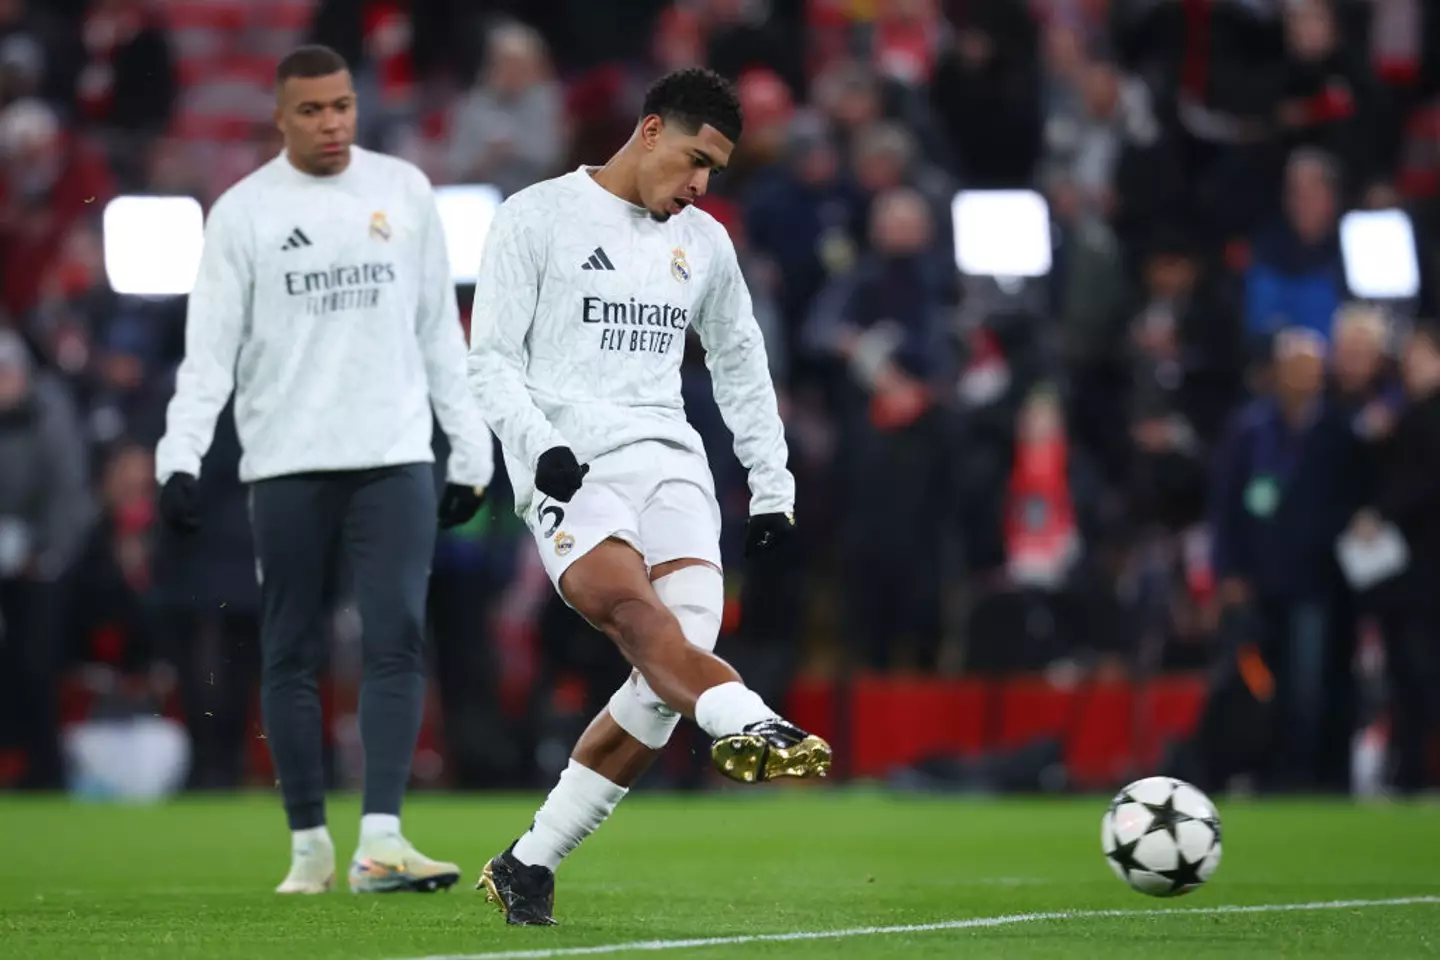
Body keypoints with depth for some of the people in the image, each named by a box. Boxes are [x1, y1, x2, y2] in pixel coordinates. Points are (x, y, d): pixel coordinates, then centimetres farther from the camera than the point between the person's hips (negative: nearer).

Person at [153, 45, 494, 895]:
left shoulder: (404, 191, 8)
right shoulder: (244, 211, 2)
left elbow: (439, 329, 12)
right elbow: (210, 344, -1)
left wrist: (472, 449, 8)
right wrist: (181, 456, -12)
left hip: (394, 456, 1)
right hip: (286, 465, -1)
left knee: (398, 641, -11)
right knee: (291, 657, 3)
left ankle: (382, 840, -15)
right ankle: (310, 846, 11)